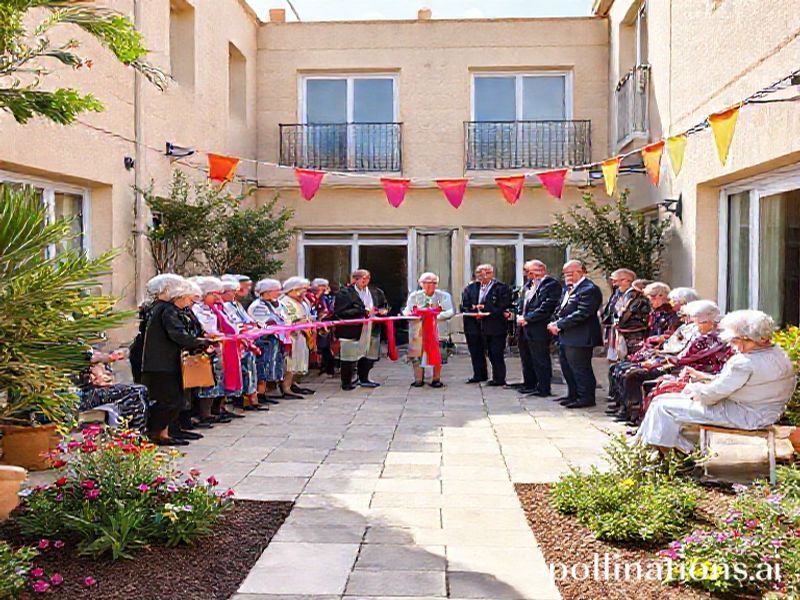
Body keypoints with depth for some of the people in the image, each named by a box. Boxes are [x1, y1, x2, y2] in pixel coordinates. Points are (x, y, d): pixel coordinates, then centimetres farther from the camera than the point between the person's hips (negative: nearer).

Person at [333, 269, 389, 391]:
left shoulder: (376, 292, 12)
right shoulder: (345, 293, -7)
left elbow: (384, 306, 27)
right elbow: (340, 312, -18)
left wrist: (383, 310, 0)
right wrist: (364, 311, -19)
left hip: (371, 330, 6)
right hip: (352, 331, -6)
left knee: (369, 357, 11)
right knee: (350, 358, -2)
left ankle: (364, 379, 30)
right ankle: (346, 383, 10)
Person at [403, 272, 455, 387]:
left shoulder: (444, 296, 5)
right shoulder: (414, 296, 13)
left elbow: (450, 312, -6)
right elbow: (407, 310, 9)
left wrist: (437, 316, -21)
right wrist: (412, 314, -15)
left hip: (437, 330, -2)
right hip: (418, 330, 2)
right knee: (416, 355, -3)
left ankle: (436, 379, 8)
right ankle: (418, 379, 9)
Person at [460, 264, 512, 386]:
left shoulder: (501, 288, -3)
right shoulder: (470, 288, 11)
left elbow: (503, 307, -11)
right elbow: (464, 306, 6)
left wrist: (487, 313, -19)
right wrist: (475, 312, -13)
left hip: (494, 327, -5)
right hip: (474, 326, 5)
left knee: (496, 354, -1)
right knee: (476, 353, 15)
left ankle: (499, 378, 7)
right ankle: (479, 375, 30)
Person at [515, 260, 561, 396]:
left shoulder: (552, 284, -11)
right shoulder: (528, 285, 15)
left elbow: (546, 307, -18)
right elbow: (522, 302, 20)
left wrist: (527, 318, -17)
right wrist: (520, 316, 1)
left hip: (538, 329, -8)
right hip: (524, 329, 8)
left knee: (540, 361, 0)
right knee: (526, 359, 17)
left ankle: (543, 389, 9)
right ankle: (529, 384, 30)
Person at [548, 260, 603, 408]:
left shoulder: (589, 289, -16)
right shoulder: (568, 288, 15)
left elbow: (581, 314, -23)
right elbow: (561, 309, 19)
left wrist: (559, 325, -20)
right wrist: (555, 323, 0)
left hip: (579, 338, -10)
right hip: (565, 336, 10)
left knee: (580, 368, -3)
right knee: (566, 366, 18)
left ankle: (586, 398, 9)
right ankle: (573, 395, 31)